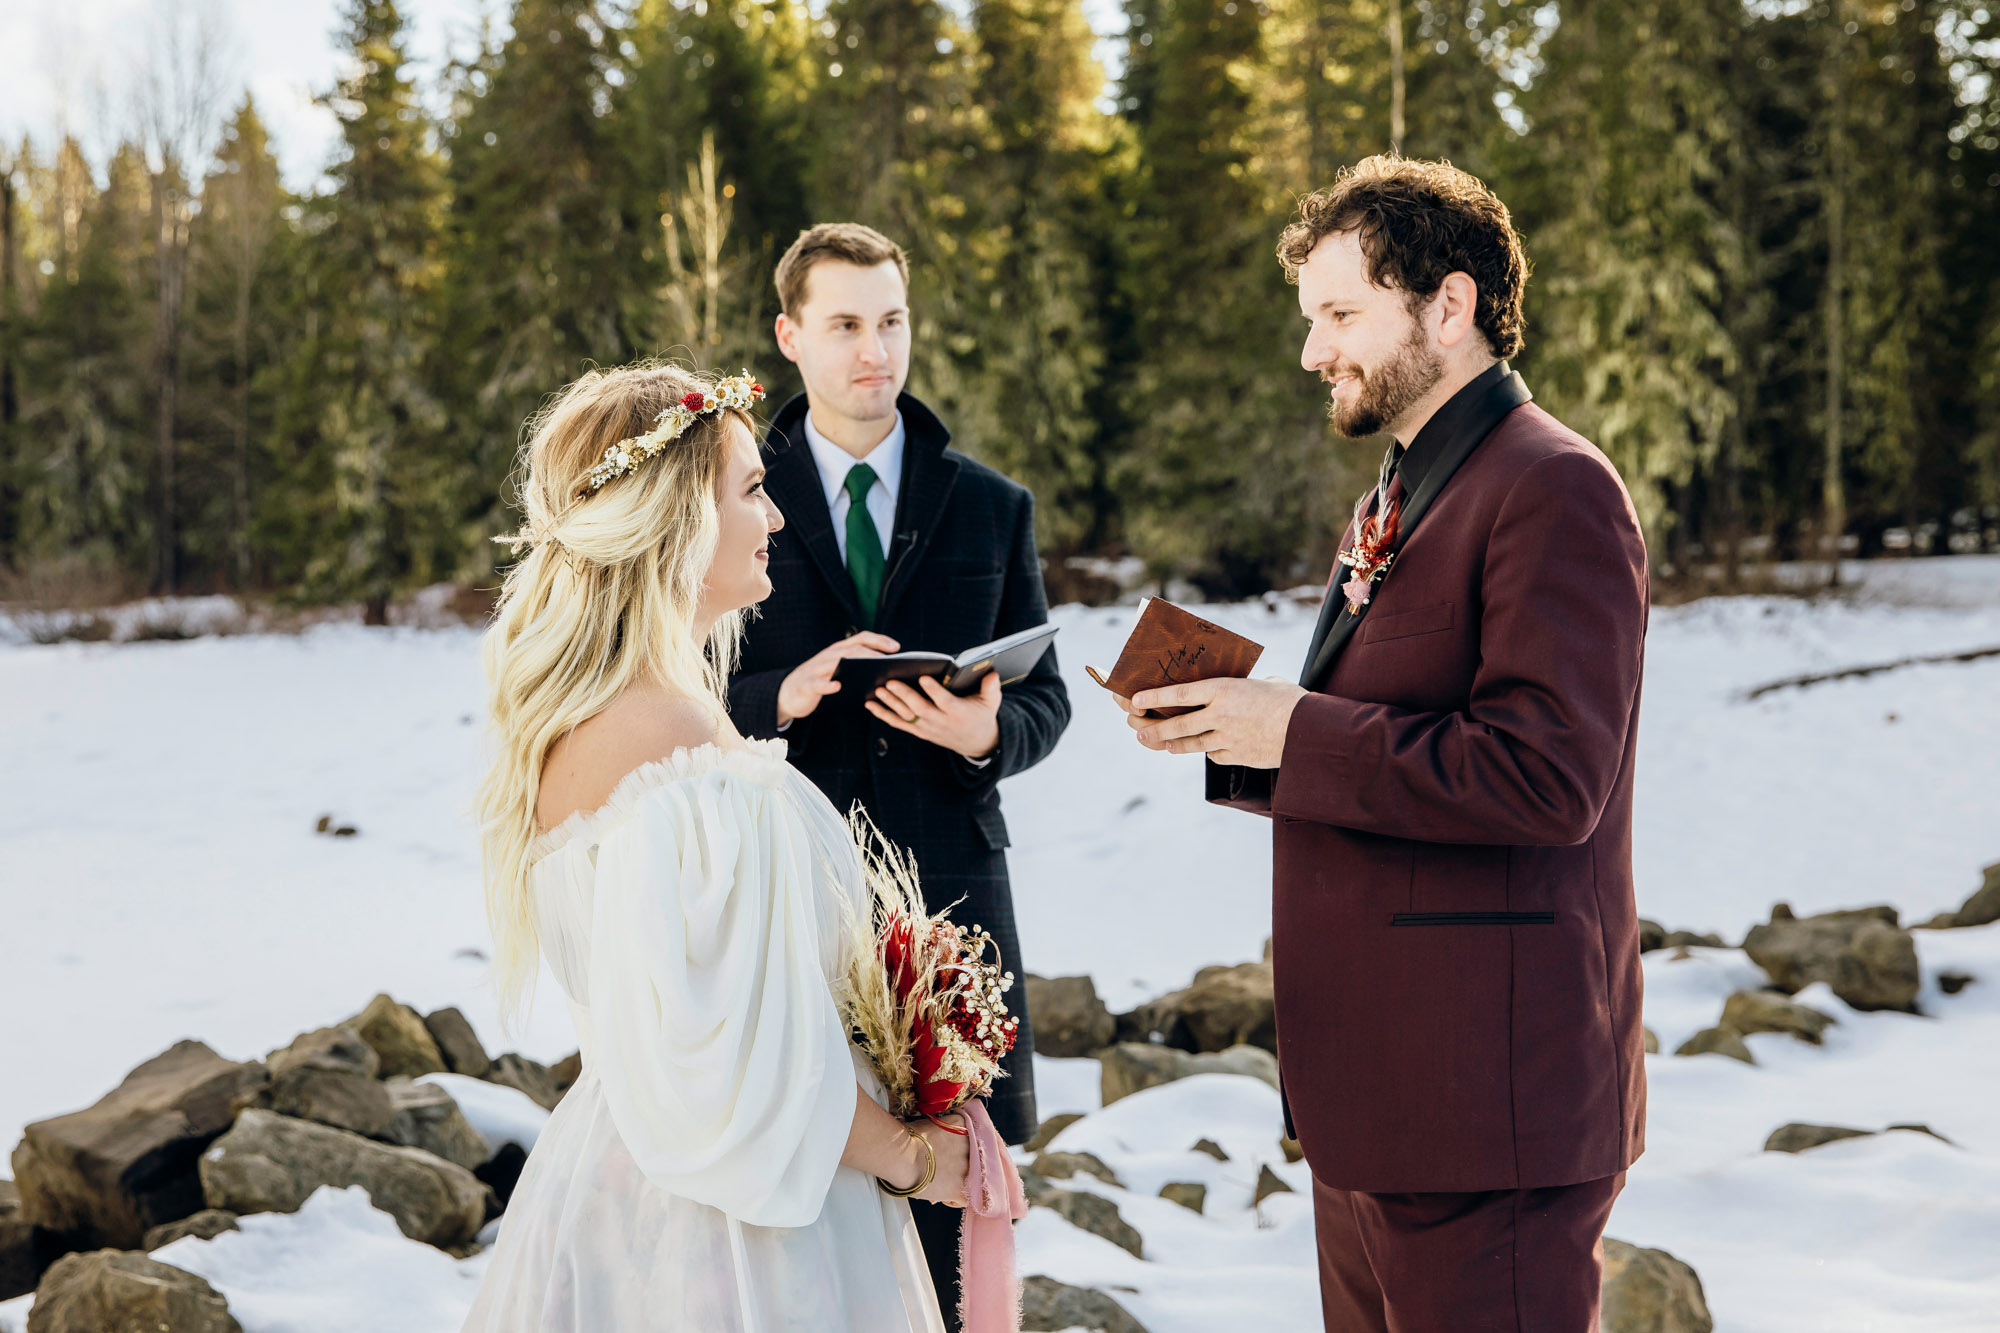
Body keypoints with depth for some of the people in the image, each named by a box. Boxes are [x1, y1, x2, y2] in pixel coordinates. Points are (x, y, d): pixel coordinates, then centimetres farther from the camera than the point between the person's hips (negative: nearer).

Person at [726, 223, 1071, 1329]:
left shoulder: (992, 507, 11)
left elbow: (1046, 699, 11)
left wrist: (988, 732, -12)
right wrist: (781, 697, -16)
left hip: (949, 888, 1)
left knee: (950, 1193, 4)